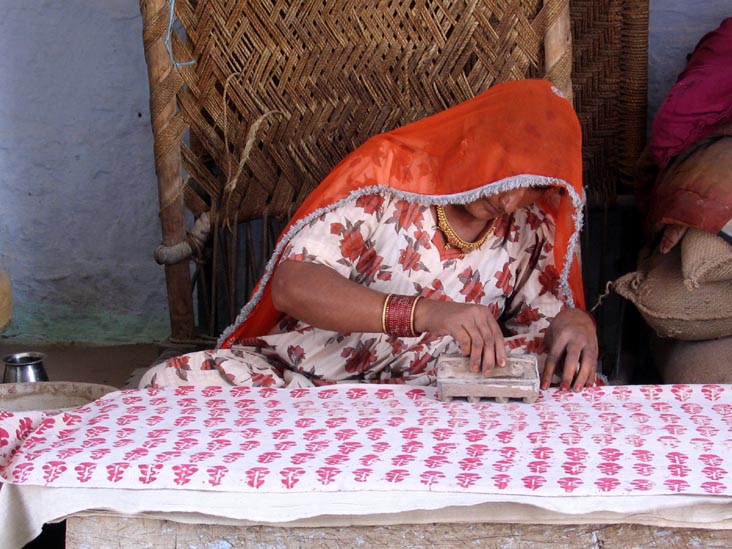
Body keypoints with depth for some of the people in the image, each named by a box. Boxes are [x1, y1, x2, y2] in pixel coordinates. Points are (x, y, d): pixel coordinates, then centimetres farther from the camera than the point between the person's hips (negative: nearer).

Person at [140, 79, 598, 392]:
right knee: (172, 382, -29)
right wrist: (424, 312, -35)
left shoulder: (531, 226, 4)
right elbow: (291, 284, -20)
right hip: (305, 373, -3)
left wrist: (575, 325, -16)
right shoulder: (388, 174, -10)